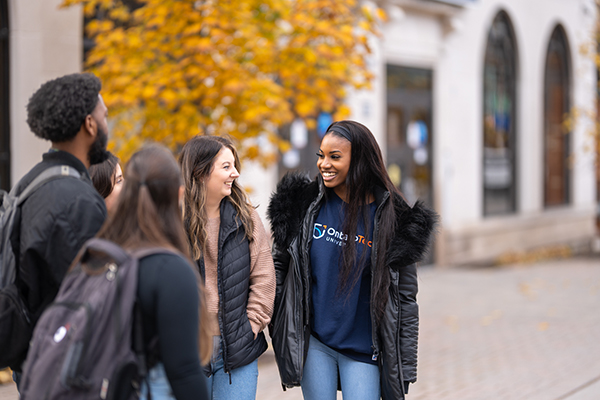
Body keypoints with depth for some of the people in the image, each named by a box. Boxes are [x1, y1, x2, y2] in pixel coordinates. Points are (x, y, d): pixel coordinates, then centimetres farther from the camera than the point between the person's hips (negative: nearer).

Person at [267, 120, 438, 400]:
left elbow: (405, 298, -1)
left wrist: (405, 367, -2)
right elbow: (280, 263, 11)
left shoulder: (390, 217, -6)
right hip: (313, 341, 2)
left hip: (362, 347, -2)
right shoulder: (304, 204, -1)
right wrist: (273, 322, 7)